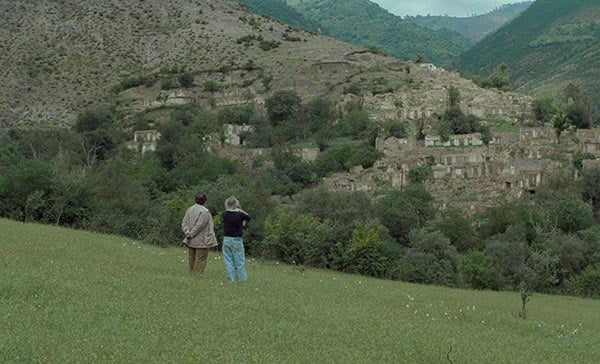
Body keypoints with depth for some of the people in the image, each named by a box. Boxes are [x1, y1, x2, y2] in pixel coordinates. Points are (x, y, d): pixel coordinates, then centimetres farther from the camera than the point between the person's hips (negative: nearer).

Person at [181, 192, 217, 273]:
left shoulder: (189, 210, 8)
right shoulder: (205, 212, -14)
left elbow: (184, 222, 2)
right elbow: (199, 225, -18)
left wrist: (187, 232, -7)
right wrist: (191, 234, -11)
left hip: (191, 242, 7)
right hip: (201, 242, -7)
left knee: (192, 260, 15)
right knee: (200, 261, -2)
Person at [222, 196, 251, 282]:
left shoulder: (225, 214, -4)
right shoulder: (240, 214, -11)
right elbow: (248, 217, 7)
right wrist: (240, 209, 8)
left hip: (227, 239, 2)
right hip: (237, 240, -2)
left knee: (228, 260, 9)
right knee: (239, 260, 7)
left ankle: (231, 278, 9)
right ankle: (243, 278, 12)